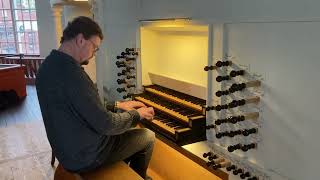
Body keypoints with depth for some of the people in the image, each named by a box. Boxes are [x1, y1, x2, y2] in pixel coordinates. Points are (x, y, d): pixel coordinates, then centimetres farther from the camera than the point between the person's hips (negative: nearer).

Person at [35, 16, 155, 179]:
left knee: (129, 132, 28)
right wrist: (137, 114, -9)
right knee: (149, 137, 11)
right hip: (86, 157, -9)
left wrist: (117, 106, 12)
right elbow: (106, 124, -26)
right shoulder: (71, 72, -30)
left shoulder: (49, 65, 1)